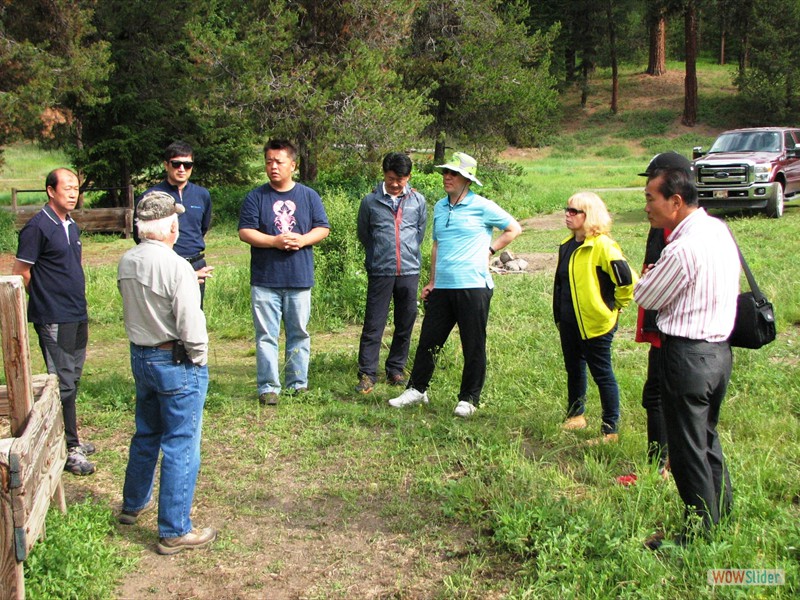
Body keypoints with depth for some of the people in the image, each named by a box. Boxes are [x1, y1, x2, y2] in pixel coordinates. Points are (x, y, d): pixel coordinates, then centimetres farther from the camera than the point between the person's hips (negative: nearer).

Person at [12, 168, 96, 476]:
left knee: (72, 380, 15)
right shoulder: (38, 227, -14)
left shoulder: (71, 226, 12)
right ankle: (68, 449, 4)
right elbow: (20, 273, -12)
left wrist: (77, 303, 16)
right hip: (55, 320, -8)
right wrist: (45, 300, 1)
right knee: (63, 384, -3)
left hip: (77, 316, 8)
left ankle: (70, 440, 26)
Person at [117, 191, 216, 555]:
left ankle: (134, 504, 42)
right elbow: (191, 324, -23)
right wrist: (198, 358, -6)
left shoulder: (126, 263, 0)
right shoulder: (176, 267, -23)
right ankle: (174, 532, 9)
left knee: (146, 434, 25)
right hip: (176, 362, -8)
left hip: (140, 357, 8)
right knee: (181, 446, 2)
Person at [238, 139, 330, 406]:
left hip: (300, 278, 2)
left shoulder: (309, 196, 8)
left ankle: (298, 384, 20)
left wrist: (302, 240, -13)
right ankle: (268, 387, 7)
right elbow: (245, 232, -3)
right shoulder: (256, 197, 2)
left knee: (299, 333, 9)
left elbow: (323, 228, 6)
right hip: (265, 280, -1)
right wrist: (275, 241, -16)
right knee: (266, 336, 0)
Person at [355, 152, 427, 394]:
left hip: (409, 272, 2)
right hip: (380, 272, -2)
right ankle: (367, 374, 4)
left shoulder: (418, 201, 5)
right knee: (373, 324, -3)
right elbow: (363, 234, 11)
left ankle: (396, 370, 22)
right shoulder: (370, 201, 0)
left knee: (405, 324, 9)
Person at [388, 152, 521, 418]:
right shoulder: (440, 207, 13)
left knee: (473, 347, 3)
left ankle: (469, 399, 15)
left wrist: (489, 249, -3)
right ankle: (416, 390, 24)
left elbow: (514, 229, 3)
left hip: (473, 287, -5)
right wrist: (432, 281, 17)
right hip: (442, 288, 6)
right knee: (428, 341, 10)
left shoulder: (482, 207, -6)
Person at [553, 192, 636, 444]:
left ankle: (610, 429, 9)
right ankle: (575, 416, 36)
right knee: (574, 370, 19)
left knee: (602, 375, 1)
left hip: (596, 324, -8)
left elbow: (627, 280, -19)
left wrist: (614, 306, -6)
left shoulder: (602, 246, -16)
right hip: (569, 324, 8)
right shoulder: (567, 245, 9)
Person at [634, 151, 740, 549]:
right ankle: (721, 515, 36)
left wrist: (648, 274, 8)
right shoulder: (719, 230, 4)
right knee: (707, 436, 23)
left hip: (688, 355, -9)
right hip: (720, 348, 9)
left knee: (687, 448, 5)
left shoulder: (682, 250, -24)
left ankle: (701, 531, 17)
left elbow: (645, 298, -10)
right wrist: (659, 275, 6)